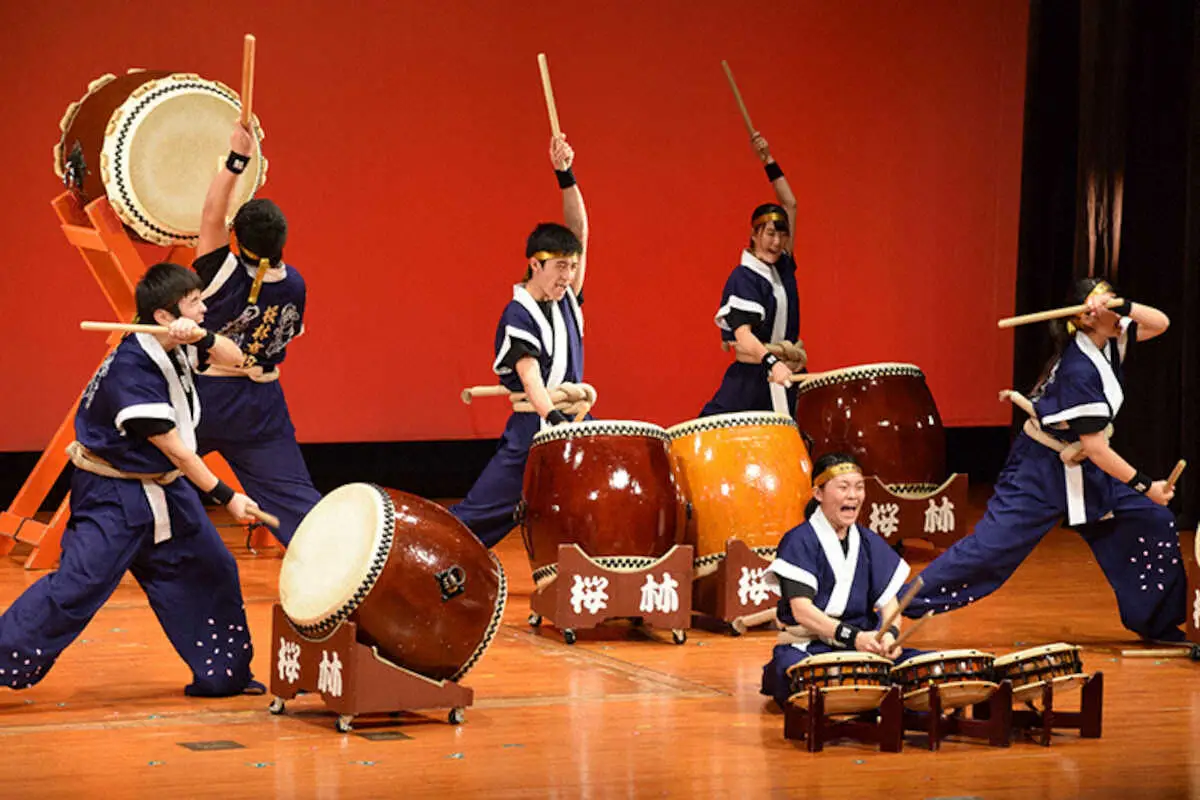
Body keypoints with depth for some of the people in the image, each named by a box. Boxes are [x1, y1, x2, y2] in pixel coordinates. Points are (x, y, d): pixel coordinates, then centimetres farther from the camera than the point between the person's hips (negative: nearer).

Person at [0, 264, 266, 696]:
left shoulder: (175, 343, -4)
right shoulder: (132, 371, -28)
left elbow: (233, 357, -1)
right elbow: (175, 450, -24)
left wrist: (199, 338, -23)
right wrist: (227, 497, -17)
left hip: (163, 489, 9)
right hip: (115, 496, -9)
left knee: (213, 571, 12)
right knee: (78, 583, -16)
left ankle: (224, 675, 24)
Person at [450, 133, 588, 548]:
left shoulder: (566, 298, 6)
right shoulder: (518, 315, -13)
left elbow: (579, 231, 2)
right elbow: (529, 376, -27)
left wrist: (565, 176, -9)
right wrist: (553, 417, -43)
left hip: (574, 425, 7)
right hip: (532, 434, -7)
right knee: (475, 513, -6)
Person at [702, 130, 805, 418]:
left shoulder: (781, 267, 10)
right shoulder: (743, 278, -11)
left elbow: (790, 205, 17)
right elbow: (742, 334, -24)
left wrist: (769, 161, 12)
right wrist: (772, 361, -40)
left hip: (784, 378, 7)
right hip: (751, 378, -7)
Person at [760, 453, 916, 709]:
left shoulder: (870, 543, 13)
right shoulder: (799, 542, -7)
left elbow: (888, 600, 8)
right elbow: (801, 610, -17)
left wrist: (890, 634, -17)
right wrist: (853, 637, -30)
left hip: (863, 643, 5)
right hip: (808, 647, -5)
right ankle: (774, 675, -3)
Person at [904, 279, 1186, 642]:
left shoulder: (1108, 343, -3)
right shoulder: (1078, 371, -28)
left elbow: (1160, 323, 1)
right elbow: (1095, 449, -26)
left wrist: (1123, 307, -20)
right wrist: (1145, 486, -18)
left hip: (1083, 469, 9)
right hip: (1043, 469, -9)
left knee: (1152, 522, 6)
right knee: (992, 543, -11)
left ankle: (1157, 624, 17)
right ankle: (901, 603, -5)